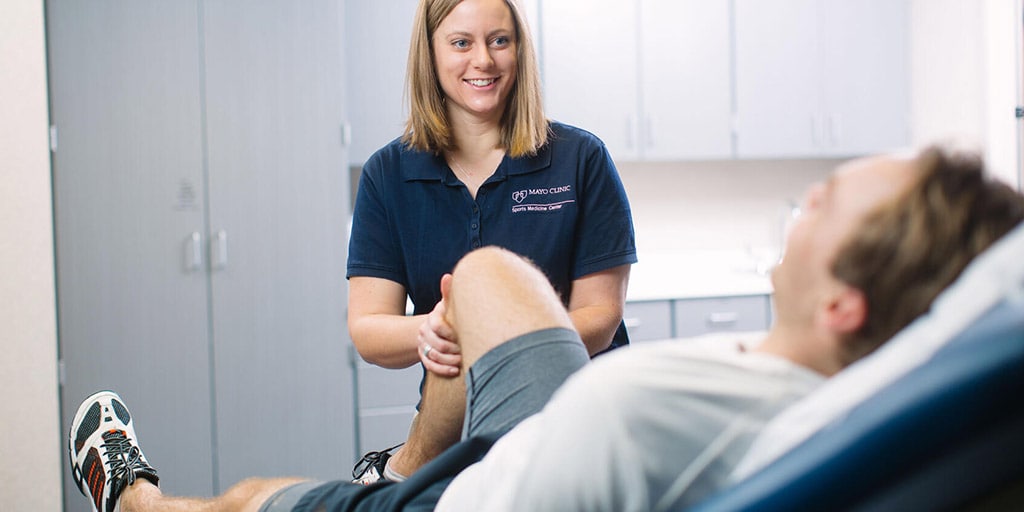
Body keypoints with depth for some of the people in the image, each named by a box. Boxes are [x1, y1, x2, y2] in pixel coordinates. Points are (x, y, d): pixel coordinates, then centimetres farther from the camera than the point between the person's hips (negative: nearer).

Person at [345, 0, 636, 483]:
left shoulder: (581, 160, 0)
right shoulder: (387, 175, 5)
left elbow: (599, 318, -5)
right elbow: (366, 328, -2)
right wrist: (426, 333, -22)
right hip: (455, 422, 0)